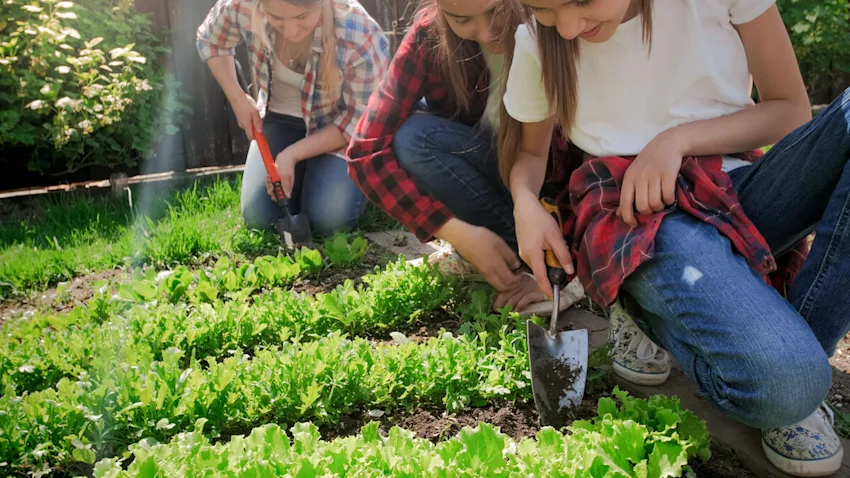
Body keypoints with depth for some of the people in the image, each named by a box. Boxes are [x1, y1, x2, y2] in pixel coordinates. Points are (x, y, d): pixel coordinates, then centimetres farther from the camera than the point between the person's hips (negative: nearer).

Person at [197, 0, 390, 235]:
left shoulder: (360, 37, -33)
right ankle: (303, 169, 20)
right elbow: (210, 40, 2)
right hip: (280, 118, 3)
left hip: (343, 126, -3)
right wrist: (237, 98, -9)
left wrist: (292, 154, -25)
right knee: (259, 218, -9)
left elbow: (360, 121, -21)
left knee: (330, 219, -22)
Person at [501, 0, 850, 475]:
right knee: (782, 383, -30)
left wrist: (678, 138, -15)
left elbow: (792, 109, 2)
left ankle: (795, 336, -13)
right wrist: (525, 203, -13)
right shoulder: (536, 41, -1)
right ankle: (646, 310, 1)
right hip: (638, 216, -3)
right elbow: (530, 150, 11)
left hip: (739, 195, 4)